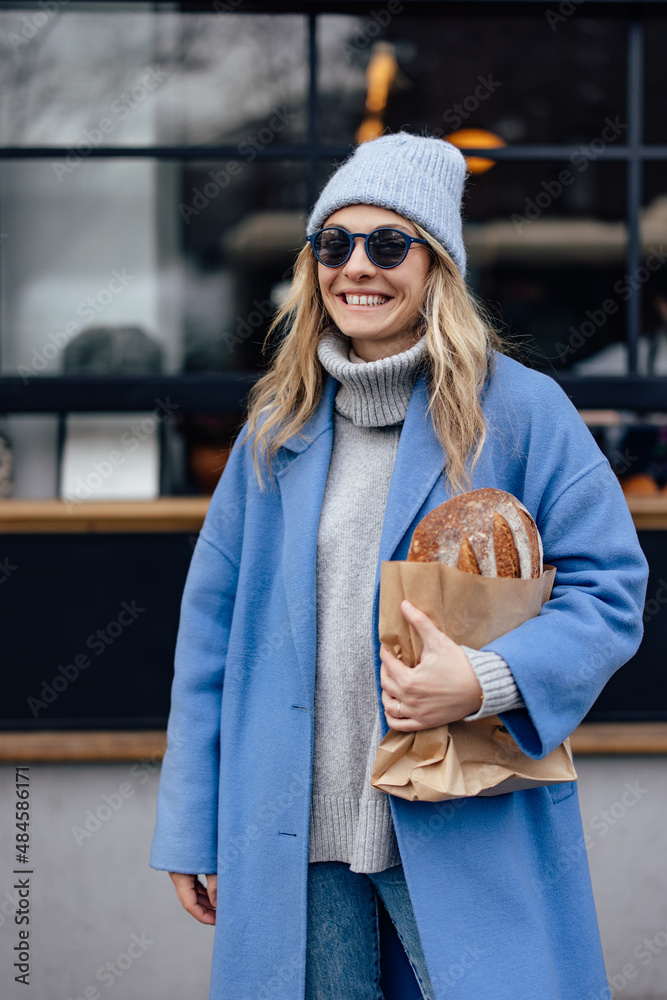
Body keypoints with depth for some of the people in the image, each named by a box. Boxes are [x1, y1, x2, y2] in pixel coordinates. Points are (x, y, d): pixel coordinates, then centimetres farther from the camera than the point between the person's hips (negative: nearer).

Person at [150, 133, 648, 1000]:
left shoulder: (520, 410, -3)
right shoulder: (279, 426, 9)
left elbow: (608, 588, -3)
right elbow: (214, 620, 11)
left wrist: (486, 681, -20)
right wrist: (192, 828, 9)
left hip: (462, 834, -3)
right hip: (291, 836, 4)